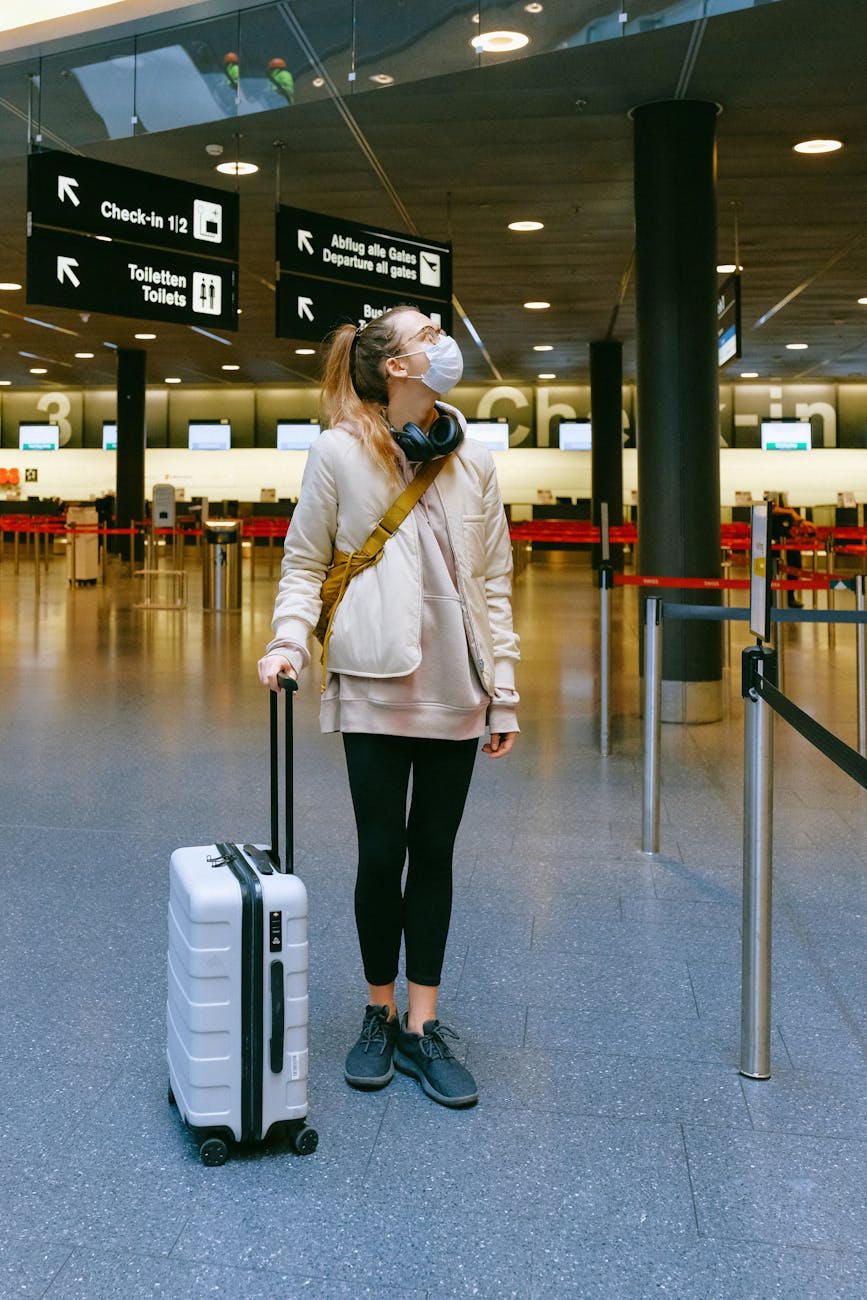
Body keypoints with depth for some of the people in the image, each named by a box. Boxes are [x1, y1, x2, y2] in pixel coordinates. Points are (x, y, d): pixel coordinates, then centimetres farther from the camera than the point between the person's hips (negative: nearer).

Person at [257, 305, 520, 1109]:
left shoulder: (474, 462, 9)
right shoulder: (339, 453, -2)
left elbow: (493, 582, 9)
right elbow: (304, 562, 3)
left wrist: (503, 693, 6)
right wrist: (290, 639, -15)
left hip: (454, 690, 3)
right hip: (375, 687, -3)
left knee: (434, 854, 8)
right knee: (381, 853, 4)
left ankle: (422, 1028, 20)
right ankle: (378, 1017, 25)